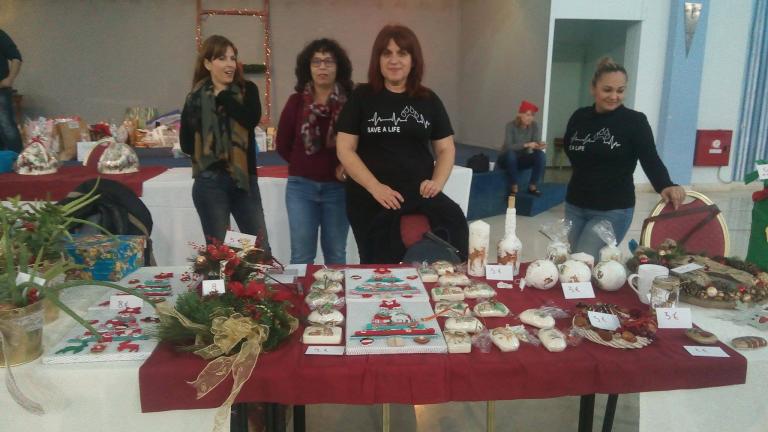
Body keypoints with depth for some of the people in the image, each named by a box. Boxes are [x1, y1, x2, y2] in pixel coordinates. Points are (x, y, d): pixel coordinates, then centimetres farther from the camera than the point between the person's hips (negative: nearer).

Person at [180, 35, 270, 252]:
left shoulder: (247, 90, 4)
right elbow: (186, 144, 2)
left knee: (261, 249, 6)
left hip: (244, 179, 1)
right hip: (210, 183, -1)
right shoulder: (196, 98, 3)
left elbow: (252, 119, -16)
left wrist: (222, 96, -11)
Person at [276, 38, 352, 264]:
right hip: (301, 186, 1)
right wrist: (304, 165, 5)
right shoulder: (296, 101, 2)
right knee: (301, 255, 5)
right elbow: (283, 144, 9)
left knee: (335, 254, 11)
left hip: (338, 187, -1)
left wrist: (346, 166, -12)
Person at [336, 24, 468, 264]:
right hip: (370, 199, -1)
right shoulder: (362, 97, 1)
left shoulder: (429, 100, 7)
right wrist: (375, 187, -15)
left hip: (420, 195, 1)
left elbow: (446, 148, 12)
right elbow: (345, 149, -3)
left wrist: (437, 182, -8)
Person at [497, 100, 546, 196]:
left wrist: (540, 145, -39)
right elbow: (508, 147, -31)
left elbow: (536, 144, -15)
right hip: (507, 159, -3)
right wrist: (526, 145, -44)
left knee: (541, 155, -23)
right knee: (510, 153, -37)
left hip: (523, 159, 4)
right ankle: (513, 187, -25)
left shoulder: (534, 126, -9)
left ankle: (532, 186, -12)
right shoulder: (511, 126, -20)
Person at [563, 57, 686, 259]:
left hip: (613, 210, -5)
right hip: (575, 205, 5)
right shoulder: (579, 117, 2)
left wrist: (665, 186, -37)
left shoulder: (635, 121, -9)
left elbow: (651, 160, -17)